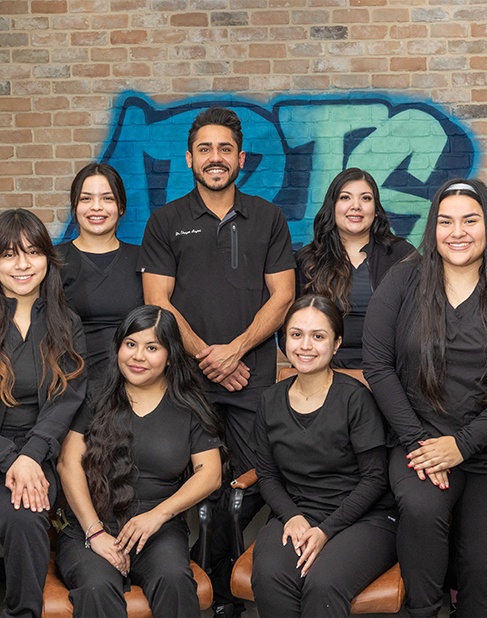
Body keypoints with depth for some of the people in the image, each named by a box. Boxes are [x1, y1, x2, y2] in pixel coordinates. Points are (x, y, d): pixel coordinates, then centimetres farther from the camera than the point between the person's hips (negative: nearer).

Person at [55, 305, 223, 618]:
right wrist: (94, 532, -9)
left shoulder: (188, 405, 8)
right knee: (97, 587, -33)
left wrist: (159, 514, -10)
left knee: (174, 579, -30)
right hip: (88, 526, -1)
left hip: (160, 529, 1)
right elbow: (69, 463, 0)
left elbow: (210, 472, 4)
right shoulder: (96, 395, 6)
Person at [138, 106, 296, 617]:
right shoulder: (166, 222, 8)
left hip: (255, 376, 1)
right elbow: (157, 301, 2)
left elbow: (282, 295, 4)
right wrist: (204, 355, -8)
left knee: (257, 482, -1)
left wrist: (235, 349, -9)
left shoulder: (267, 218, 10)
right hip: (187, 376, 0)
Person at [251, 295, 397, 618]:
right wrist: (292, 517, -8)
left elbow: (375, 478, -8)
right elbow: (267, 474, 11)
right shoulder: (272, 401, 6)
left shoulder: (355, 397, -8)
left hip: (363, 518, -3)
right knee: (269, 577, -28)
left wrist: (325, 530, -15)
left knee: (322, 583, -32)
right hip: (295, 514, 3)